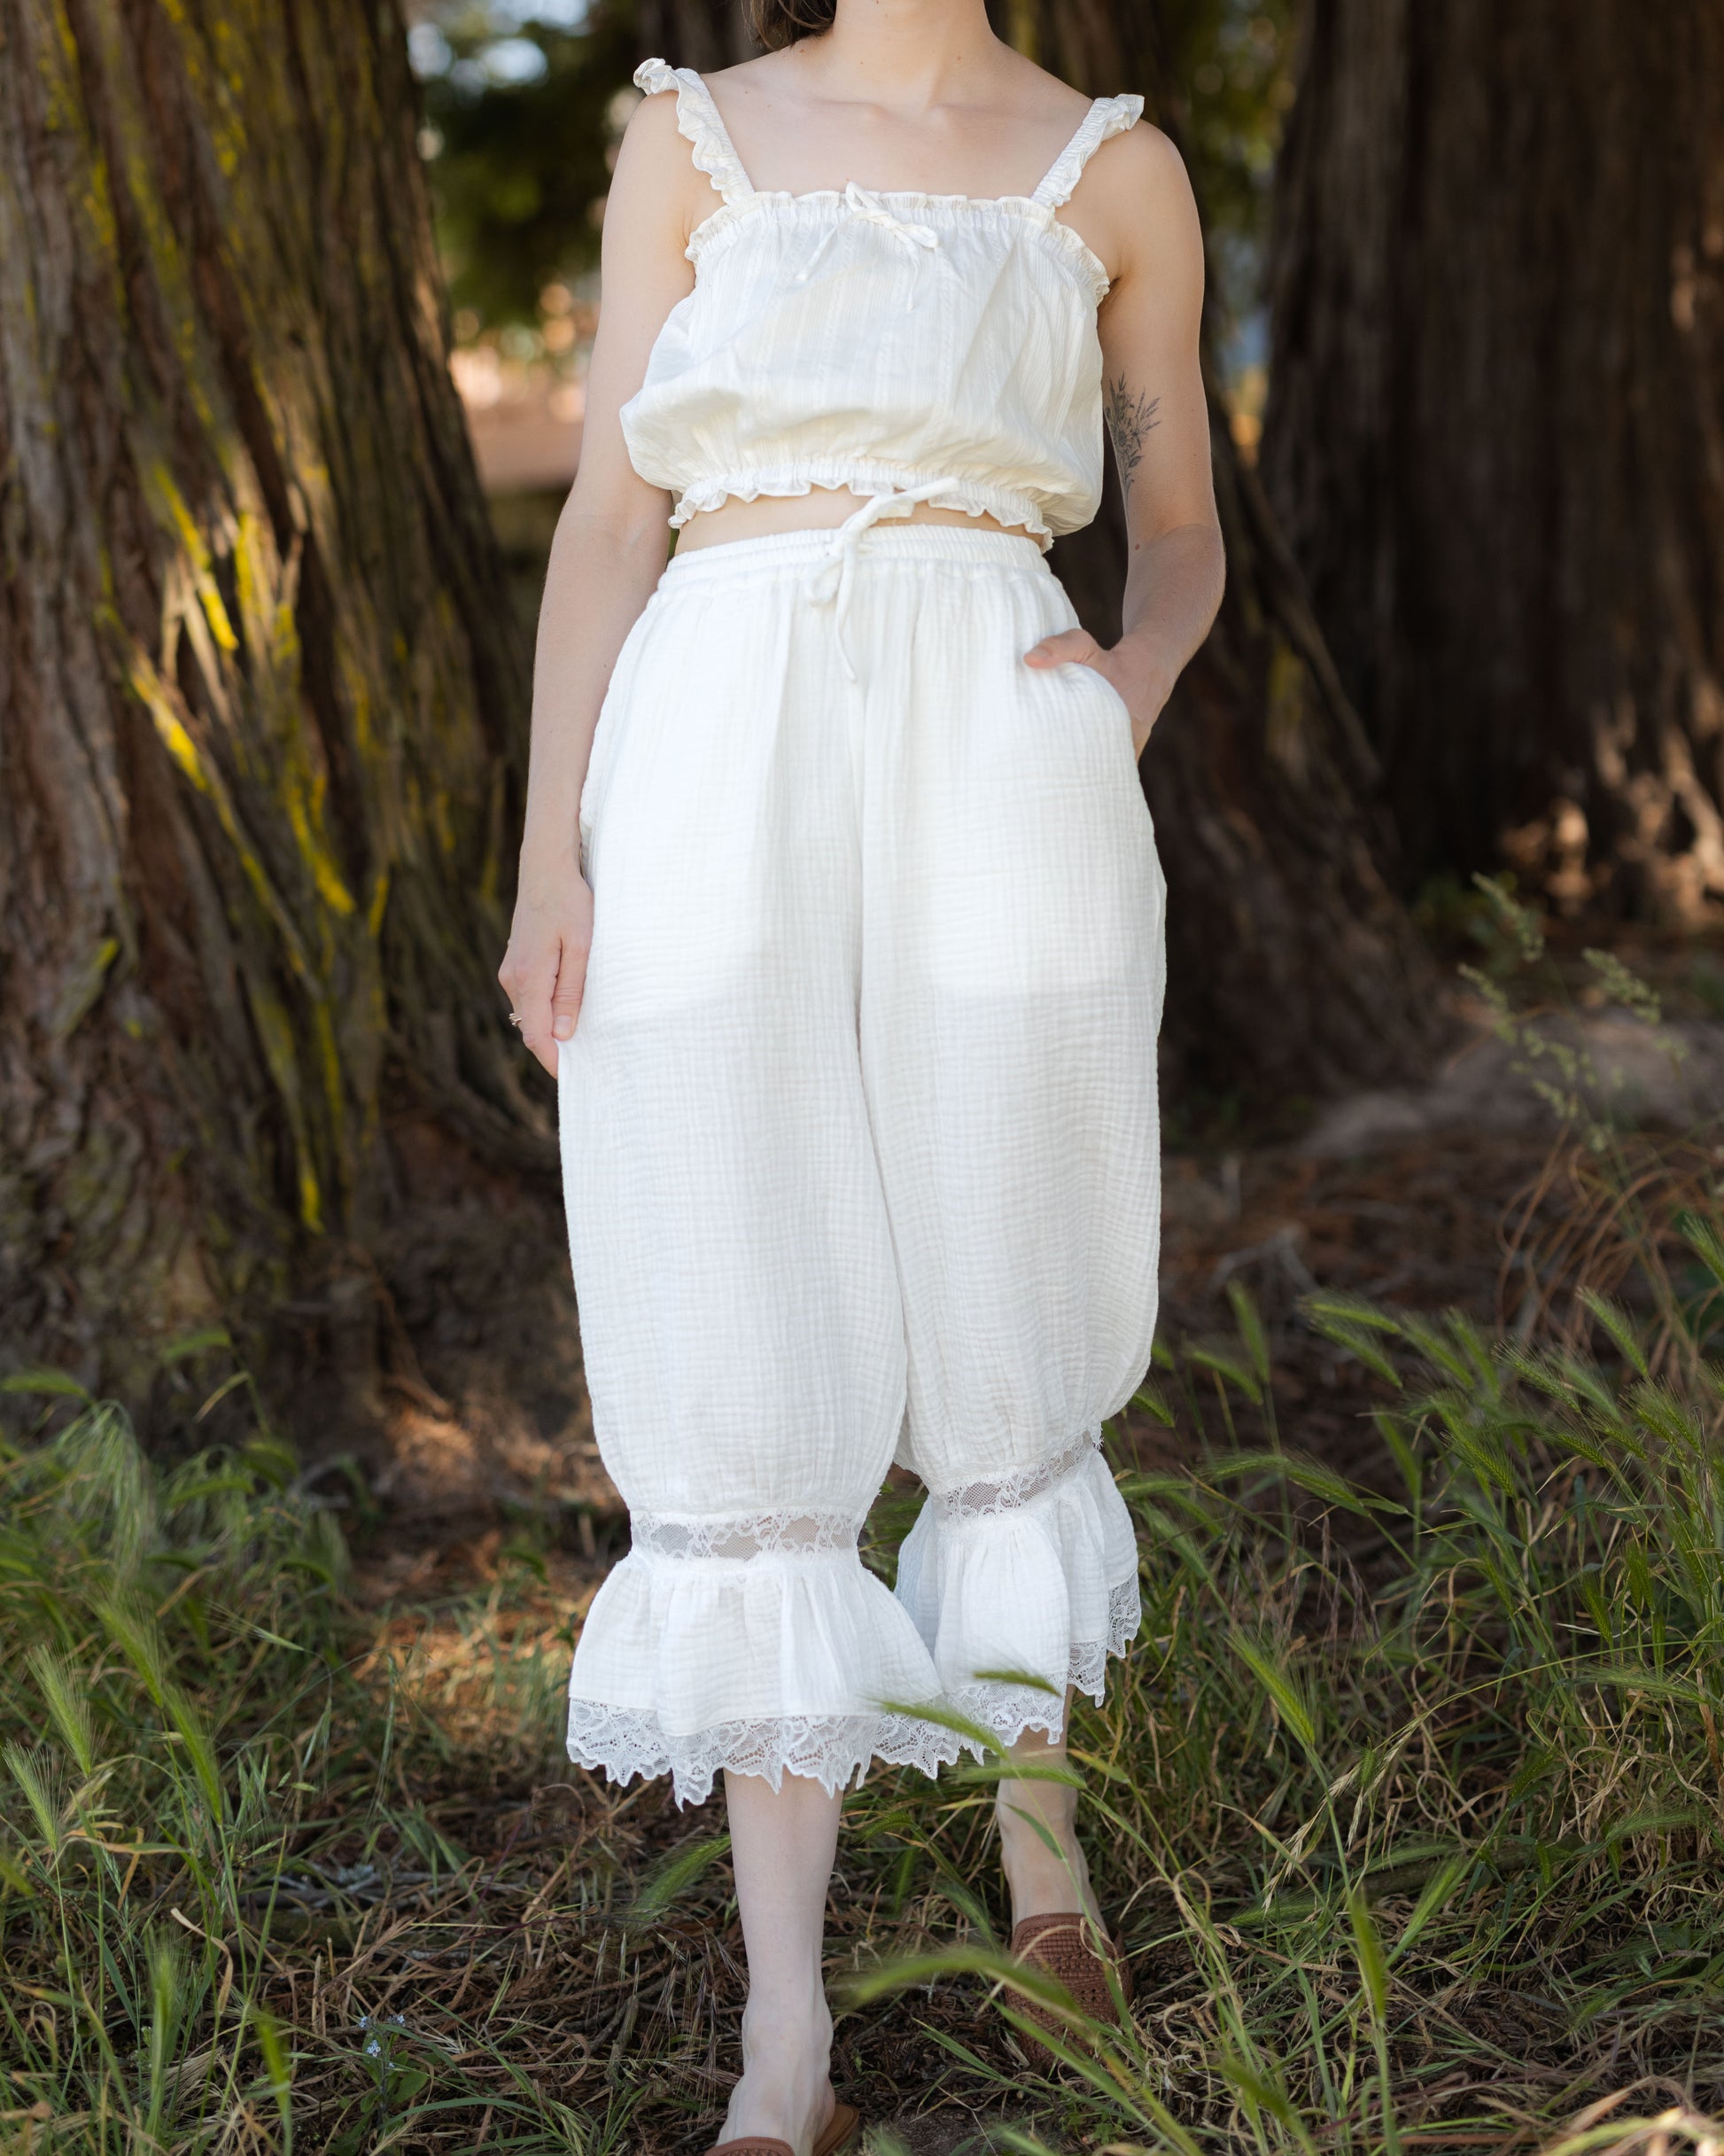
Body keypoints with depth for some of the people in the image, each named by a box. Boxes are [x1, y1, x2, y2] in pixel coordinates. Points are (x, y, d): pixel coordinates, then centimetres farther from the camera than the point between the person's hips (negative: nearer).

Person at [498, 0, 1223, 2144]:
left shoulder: (1117, 174, 13)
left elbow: (1181, 527, 18)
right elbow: (609, 518, 8)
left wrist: (1138, 676, -5)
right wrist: (548, 852, -1)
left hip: (996, 779, 0)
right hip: (720, 780, 0)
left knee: (999, 1358, 8)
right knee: (748, 1390, -2)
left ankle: (1037, 1812, 35)